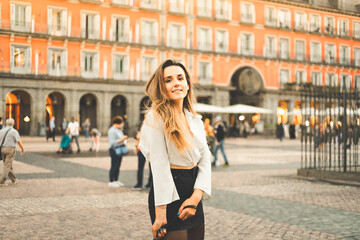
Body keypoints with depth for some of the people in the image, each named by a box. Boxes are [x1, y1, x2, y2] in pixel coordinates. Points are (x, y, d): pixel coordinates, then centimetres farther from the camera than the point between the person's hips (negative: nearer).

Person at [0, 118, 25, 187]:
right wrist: (23, 149, 5)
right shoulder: (14, 131, -8)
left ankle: (14, 179, 27)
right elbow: (19, 142, -9)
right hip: (10, 149, -5)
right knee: (7, 166, -3)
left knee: (8, 165, 16)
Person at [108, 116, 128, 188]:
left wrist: (124, 138, 11)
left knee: (118, 166, 11)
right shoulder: (112, 131, -13)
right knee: (114, 166, -6)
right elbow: (112, 142, -19)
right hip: (114, 150, -9)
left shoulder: (119, 130, 17)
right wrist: (122, 139, -22)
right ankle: (111, 182, 0)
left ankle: (116, 180, 19)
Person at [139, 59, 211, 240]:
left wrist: (196, 197, -10)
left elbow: (205, 161, 6)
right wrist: (160, 213, -19)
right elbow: (159, 167, -17)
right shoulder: (156, 117, -11)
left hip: (193, 193, 7)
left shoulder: (195, 120, 10)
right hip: (169, 194, -7)